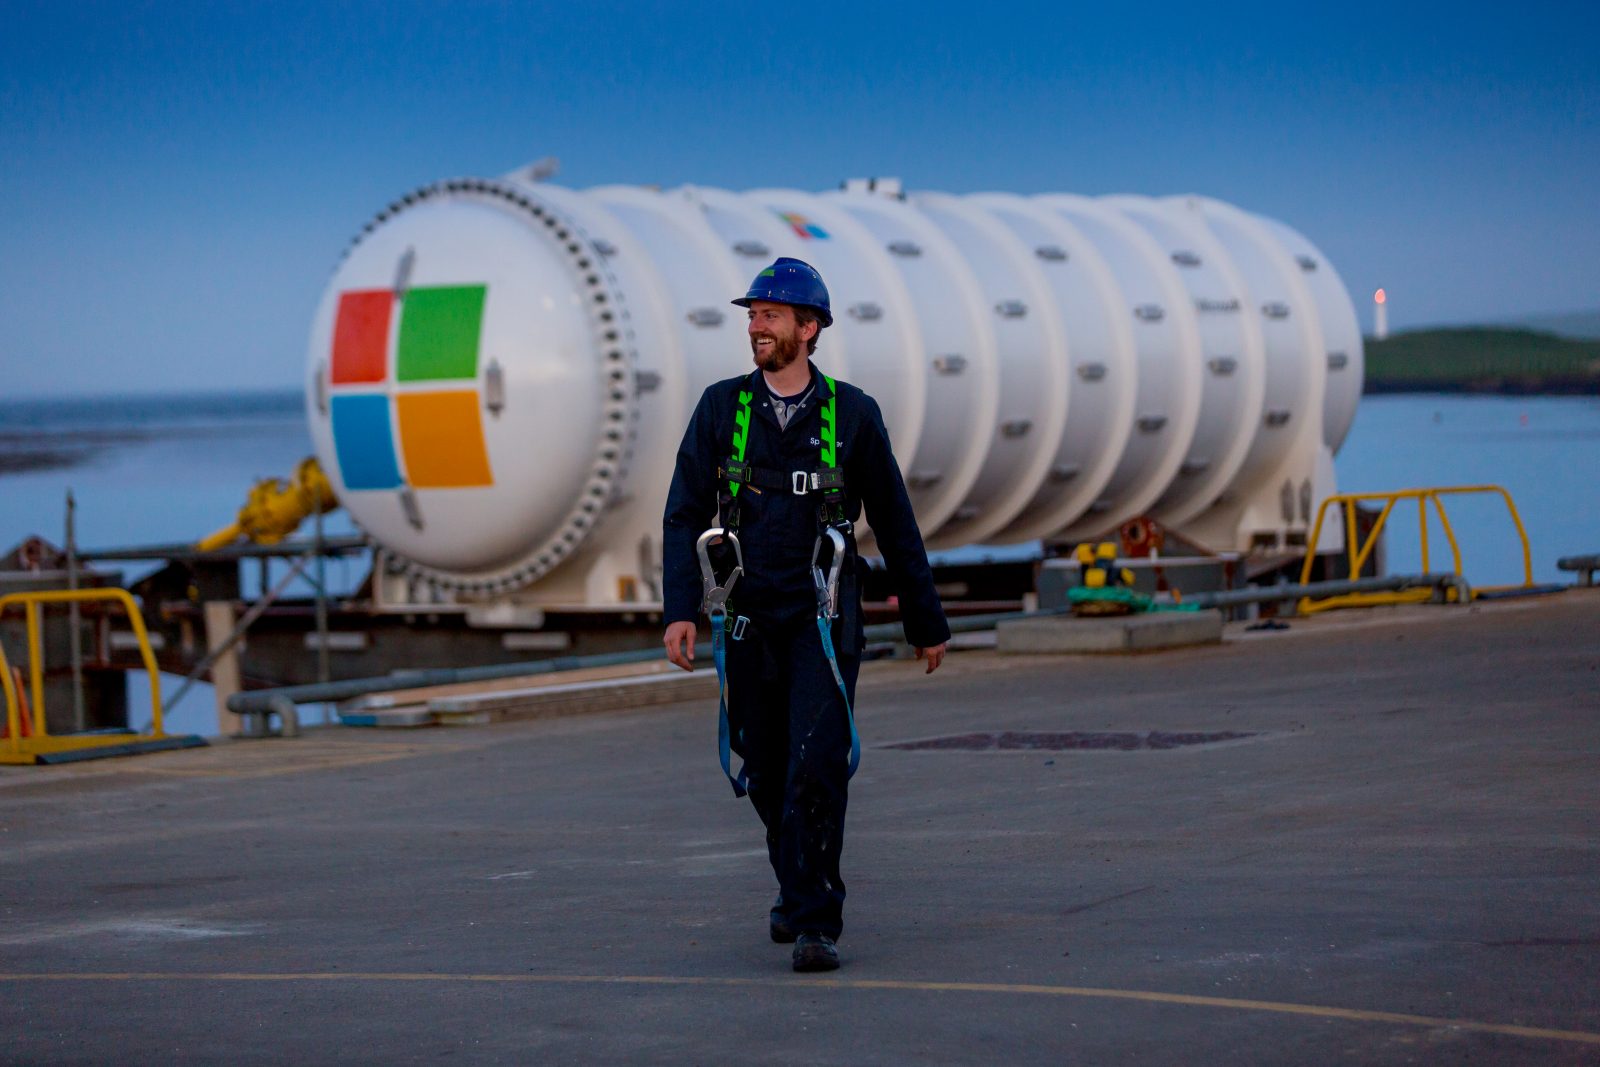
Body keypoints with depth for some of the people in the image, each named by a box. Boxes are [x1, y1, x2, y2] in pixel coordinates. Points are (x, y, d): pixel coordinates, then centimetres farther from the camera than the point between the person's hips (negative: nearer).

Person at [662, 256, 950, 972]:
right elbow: (685, 515, 2)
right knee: (766, 773, 10)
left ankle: (816, 924, -12)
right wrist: (679, 610, -11)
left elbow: (895, 524, 9)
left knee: (817, 765, -15)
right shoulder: (721, 409, 4)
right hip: (747, 620, 2)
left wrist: (926, 622, 13)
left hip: (823, 622, -2)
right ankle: (795, 890, 33)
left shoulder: (852, 415, 1)